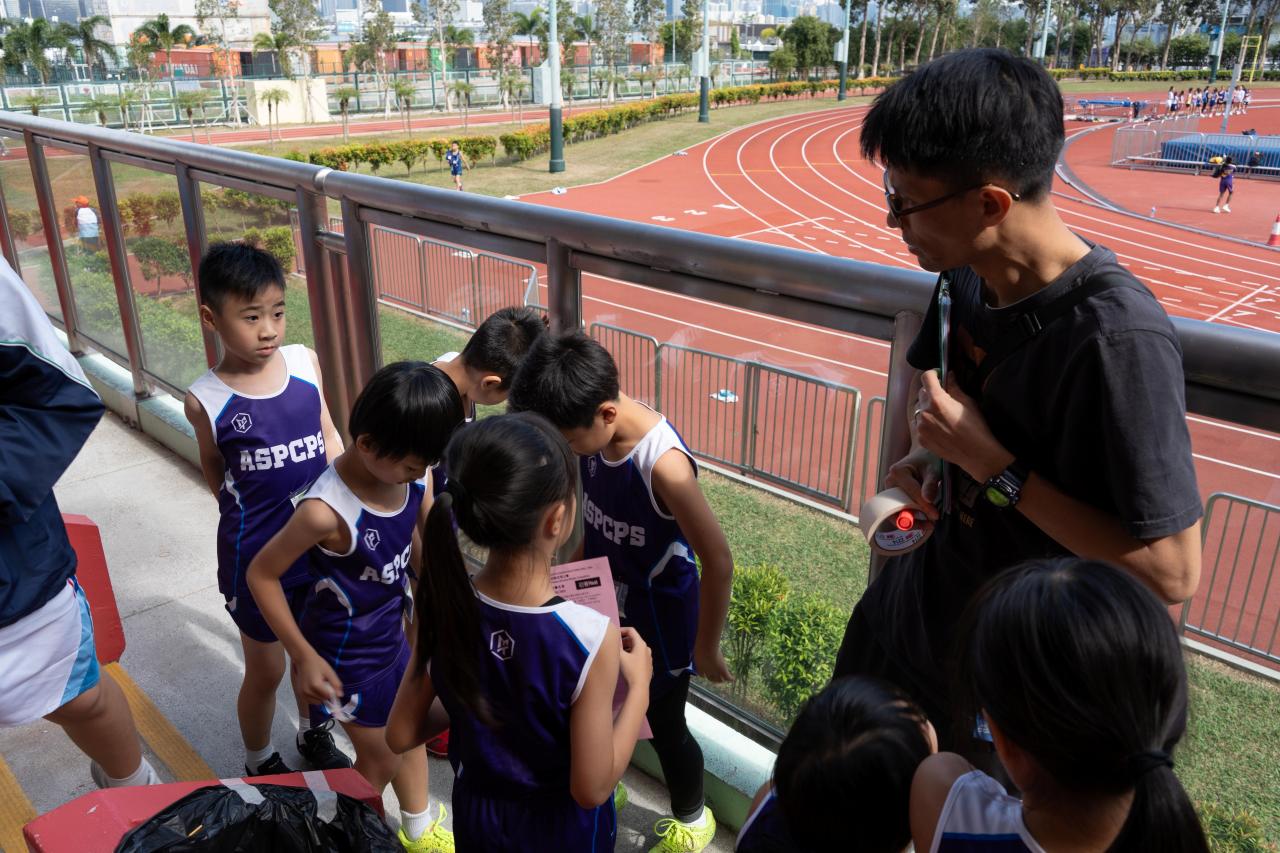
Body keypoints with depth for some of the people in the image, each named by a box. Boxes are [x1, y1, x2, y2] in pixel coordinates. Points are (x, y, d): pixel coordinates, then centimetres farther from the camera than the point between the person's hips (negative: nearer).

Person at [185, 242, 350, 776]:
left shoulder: (305, 362, -8)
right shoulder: (205, 400, -15)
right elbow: (214, 470, 2)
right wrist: (250, 515, -1)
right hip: (256, 556, -3)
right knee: (266, 670, 14)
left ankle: (312, 733, 50)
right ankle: (260, 763, 42)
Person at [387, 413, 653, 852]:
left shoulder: (442, 606, -20)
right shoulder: (590, 636, -33)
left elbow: (401, 736, -8)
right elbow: (590, 789, -23)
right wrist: (639, 686, -14)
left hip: (476, 817, 3)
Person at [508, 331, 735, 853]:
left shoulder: (663, 465, -36)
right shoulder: (595, 436, -15)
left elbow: (718, 563, -26)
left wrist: (706, 648, -15)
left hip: (659, 623, -6)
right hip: (605, 608, 6)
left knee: (663, 726, 16)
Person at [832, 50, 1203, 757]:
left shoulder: (1118, 339, -32)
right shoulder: (964, 275, -8)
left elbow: (1172, 571, -28)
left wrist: (991, 466, -29)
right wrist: (923, 453, -8)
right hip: (919, 588, 7)